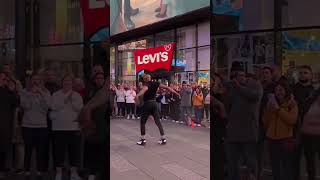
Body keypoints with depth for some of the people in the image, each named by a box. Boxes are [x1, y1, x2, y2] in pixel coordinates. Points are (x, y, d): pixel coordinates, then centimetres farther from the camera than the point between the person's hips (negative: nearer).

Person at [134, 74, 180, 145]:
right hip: (154, 104, 6)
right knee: (158, 121, 8)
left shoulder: (146, 84, -11)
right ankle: (163, 139, 8)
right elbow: (167, 87, 4)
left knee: (143, 121, 5)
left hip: (147, 104, -6)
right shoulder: (155, 83, 7)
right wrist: (176, 93, 7)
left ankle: (143, 139, 5)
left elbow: (144, 89, -35)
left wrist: (137, 95, -54)